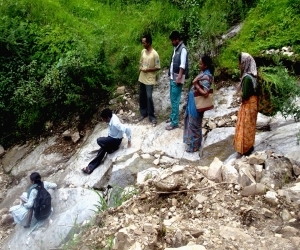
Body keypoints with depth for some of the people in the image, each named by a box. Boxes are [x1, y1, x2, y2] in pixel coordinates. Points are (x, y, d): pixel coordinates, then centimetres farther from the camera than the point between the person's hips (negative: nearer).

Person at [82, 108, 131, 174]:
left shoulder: (115, 123, -35)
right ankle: (91, 167, -6)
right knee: (102, 149, -6)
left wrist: (129, 141, -25)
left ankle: (112, 148, 0)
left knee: (99, 140, -23)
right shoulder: (112, 116, -9)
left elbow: (127, 129, -35)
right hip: (111, 137, 8)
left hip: (116, 140, -8)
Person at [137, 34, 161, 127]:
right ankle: (143, 113, 30)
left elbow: (158, 67, -12)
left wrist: (147, 69, -19)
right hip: (142, 78, 7)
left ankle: (152, 117, 6)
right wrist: (140, 68, -4)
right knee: (142, 97, 14)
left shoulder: (155, 54, -16)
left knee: (149, 97, -6)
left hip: (149, 79, -7)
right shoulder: (143, 51, 5)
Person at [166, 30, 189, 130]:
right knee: (172, 99, 18)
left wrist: (179, 77, -27)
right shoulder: (176, 48, 14)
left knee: (175, 100, -6)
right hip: (172, 77, 9)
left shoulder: (183, 49, -15)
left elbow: (182, 65, -22)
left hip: (177, 78, -9)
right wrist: (171, 75, 16)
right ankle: (172, 116, 32)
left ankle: (174, 122, 0)